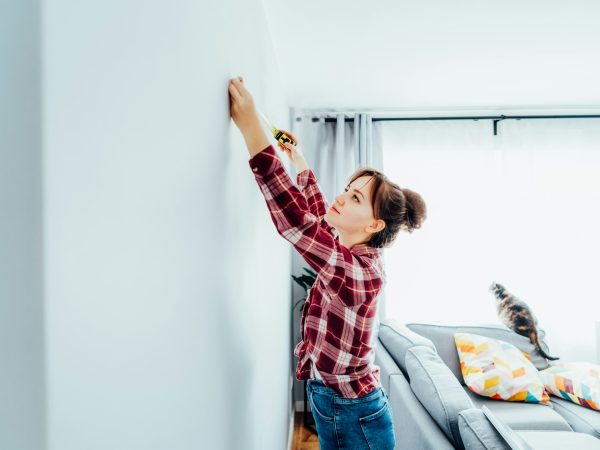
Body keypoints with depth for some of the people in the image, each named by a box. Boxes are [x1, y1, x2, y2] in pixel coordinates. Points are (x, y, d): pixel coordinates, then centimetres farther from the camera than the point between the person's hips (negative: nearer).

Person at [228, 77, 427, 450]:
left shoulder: (358, 271, -28)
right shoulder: (352, 255, -3)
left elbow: (295, 220, -38)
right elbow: (318, 218, 15)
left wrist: (250, 126, -38)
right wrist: (299, 161, 19)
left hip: (354, 417, -8)